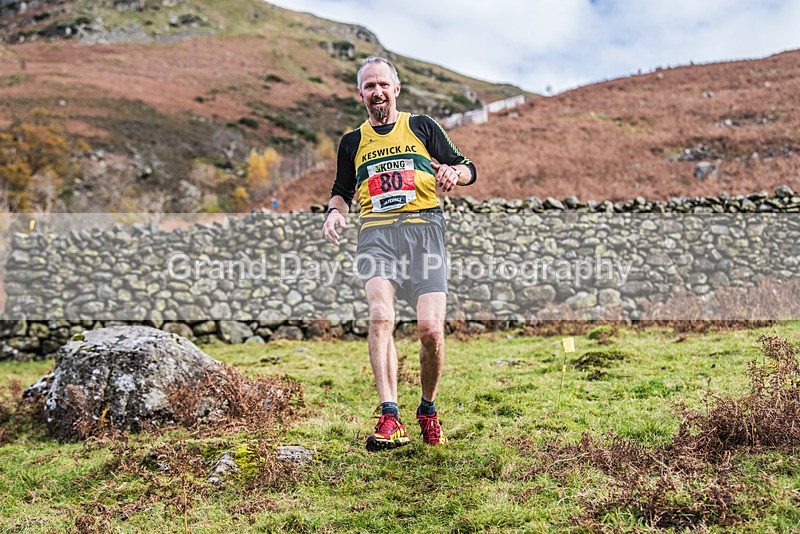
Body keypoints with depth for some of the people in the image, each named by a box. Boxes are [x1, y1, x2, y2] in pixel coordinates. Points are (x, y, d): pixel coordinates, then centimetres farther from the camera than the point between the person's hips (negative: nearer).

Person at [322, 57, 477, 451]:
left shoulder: (421, 126, 17)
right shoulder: (353, 141, 22)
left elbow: (467, 169, 17)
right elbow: (342, 191, 28)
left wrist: (453, 172, -7)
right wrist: (335, 212, 5)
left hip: (424, 228, -1)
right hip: (376, 232, 1)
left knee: (430, 328, -13)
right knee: (380, 317, -25)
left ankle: (428, 411, 12)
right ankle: (390, 419, -28)